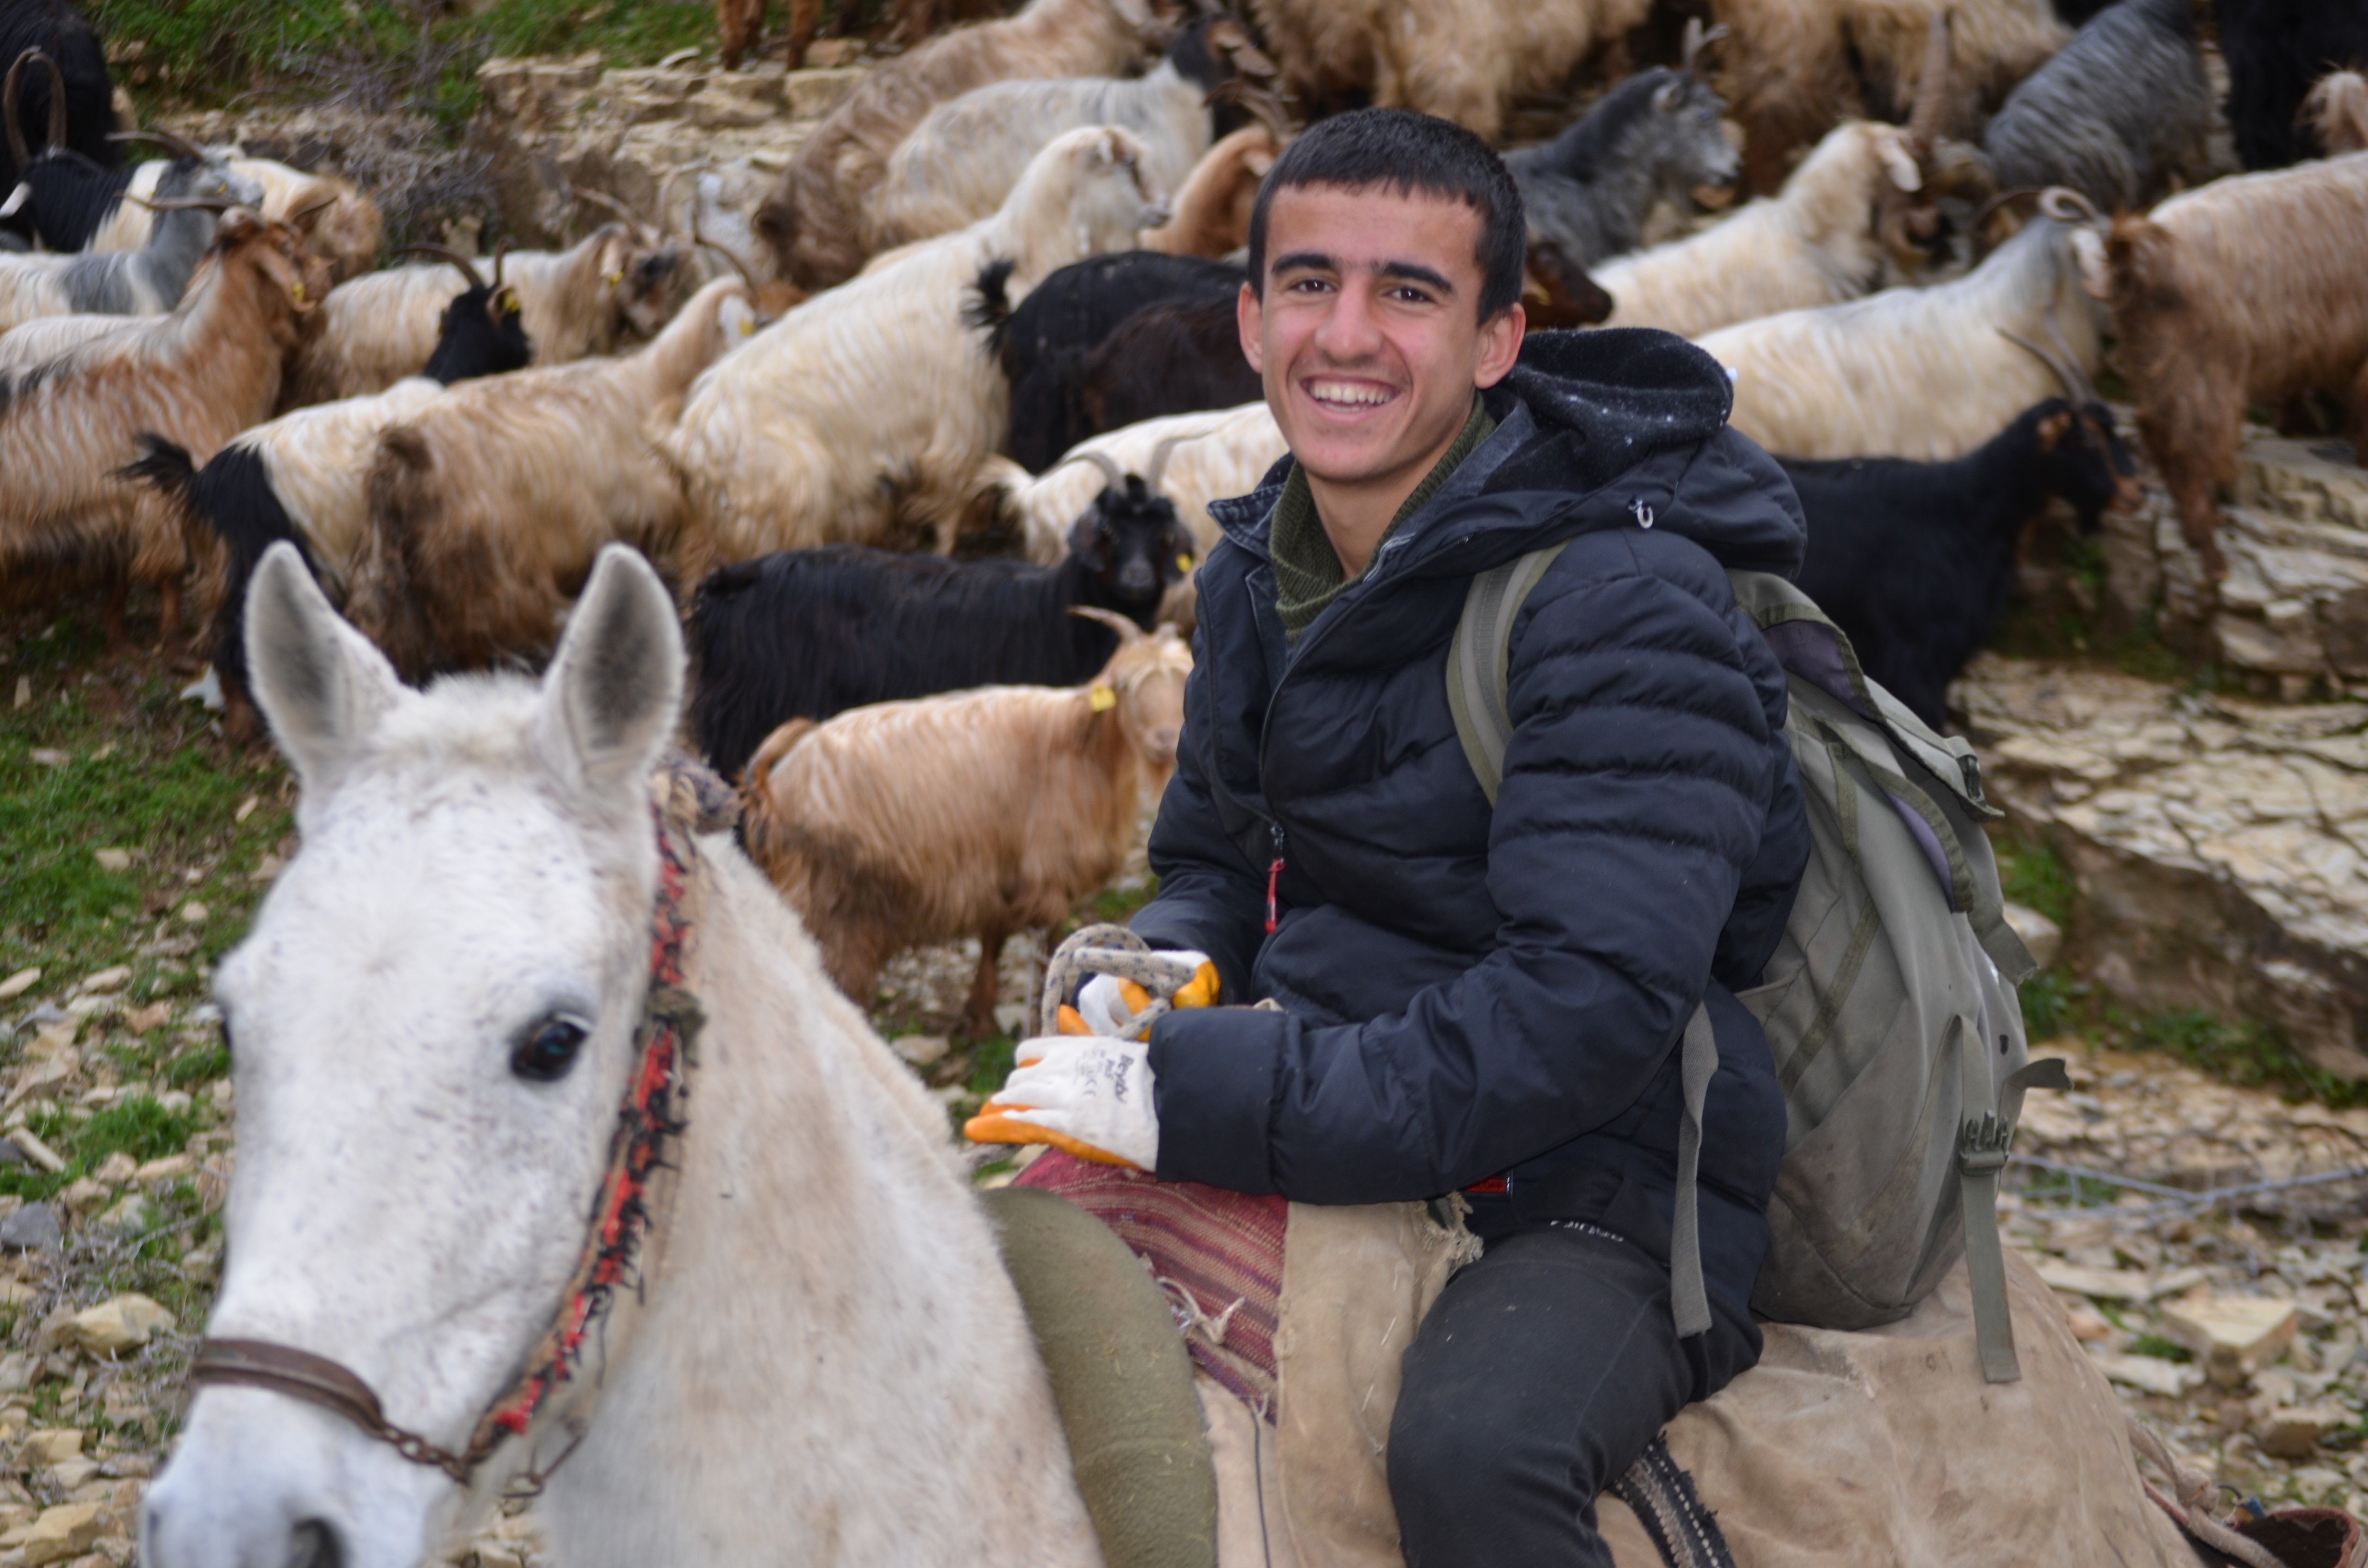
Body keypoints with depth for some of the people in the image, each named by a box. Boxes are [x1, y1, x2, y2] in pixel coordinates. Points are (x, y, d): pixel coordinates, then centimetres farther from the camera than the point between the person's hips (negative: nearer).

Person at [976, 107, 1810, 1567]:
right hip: (1330, 1157, 8)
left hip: (1596, 1202, -7)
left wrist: (1205, 1098, -30)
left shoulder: (1623, 602, -19)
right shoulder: (1260, 573, 7)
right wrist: (1158, 970, -3)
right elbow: (1212, 856, 22)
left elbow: (1592, 1007, -28)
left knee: (1474, 1451, -36)